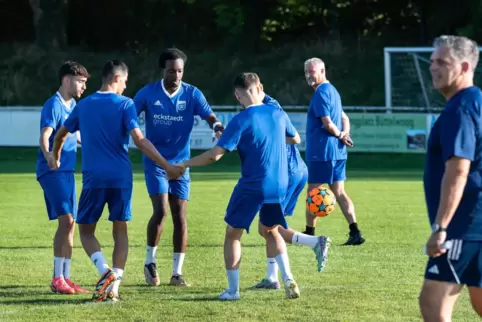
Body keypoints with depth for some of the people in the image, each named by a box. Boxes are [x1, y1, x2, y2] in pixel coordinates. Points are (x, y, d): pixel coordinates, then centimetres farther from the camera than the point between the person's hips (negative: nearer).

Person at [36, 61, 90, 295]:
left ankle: (65, 278, 16)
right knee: (66, 220, -17)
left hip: (67, 171, 9)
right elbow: (44, 136, -26)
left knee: (69, 224, 10)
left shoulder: (72, 105, 14)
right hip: (52, 170, -9)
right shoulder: (53, 105, -12)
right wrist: (48, 154, -47)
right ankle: (57, 278, -14)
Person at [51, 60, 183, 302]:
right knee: (120, 230, 9)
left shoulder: (84, 105, 9)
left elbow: (60, 135, 23)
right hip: (121, 178, -1)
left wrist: (55, 158, 43)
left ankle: (105, 272, -15)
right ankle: (114, 288, 0)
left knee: (86, 230, 10)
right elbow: (140, 141, -12)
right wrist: (167, 167, -9)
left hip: (93, 178, 1)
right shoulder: (125, 104, -2)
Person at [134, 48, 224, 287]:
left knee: (180, 217, 0)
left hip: (180, 163, 2)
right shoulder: (148, 93, -5)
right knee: (161, 210, -17)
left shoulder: (192, 94, -4)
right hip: (155, 162, -2)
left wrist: (218, 127, -36)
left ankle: (177, 273, 8)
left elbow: (209, 116, -14)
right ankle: (150, 262, 5)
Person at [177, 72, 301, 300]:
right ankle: (288, 279, 7)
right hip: (278, 187, 5)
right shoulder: (278, 114, 1)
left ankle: (233, 290, 10)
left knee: (232, 234, 11)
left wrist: (185, 164, -6)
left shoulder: (241, 121, -14)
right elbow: (295, 139, 20)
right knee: (271, 231, 25)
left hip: (251, 187, -5)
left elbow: (215, 155, -18)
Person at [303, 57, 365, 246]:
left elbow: (328, 124, -20)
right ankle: (355, 232, -4)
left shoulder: (320, 94, -14)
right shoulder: (332, 90, 17)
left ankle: (309, 234, 10)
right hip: (337, 151, 9)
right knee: (339, 192, 6)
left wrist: (340, 136, -2)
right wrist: (343, 134, 3)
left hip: (321, 152, -9)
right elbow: (344, 118, 21)